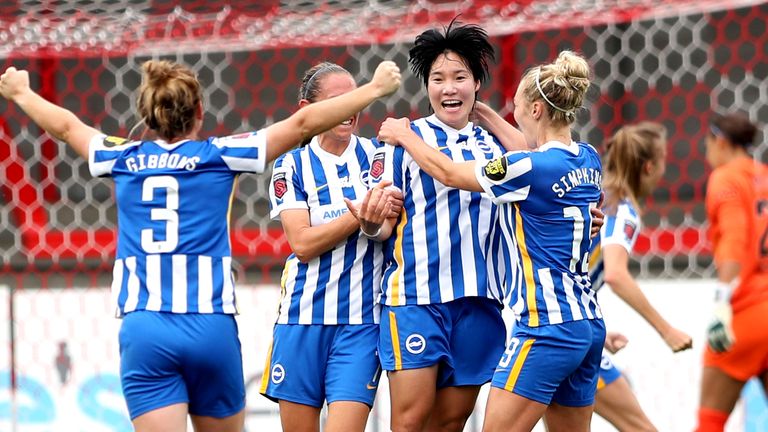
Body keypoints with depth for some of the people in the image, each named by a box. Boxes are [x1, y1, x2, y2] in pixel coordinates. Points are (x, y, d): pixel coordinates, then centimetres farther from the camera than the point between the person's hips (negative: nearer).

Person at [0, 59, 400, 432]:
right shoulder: (217, 156, 2)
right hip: (210, 328, -1)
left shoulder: (124, 159, 9)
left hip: (142, 330, 1)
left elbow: (66, 125, 28)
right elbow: (303, 122, 3)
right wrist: (374, 88, 11)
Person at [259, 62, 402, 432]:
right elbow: (302, 243, -7)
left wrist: (386, 214, -18)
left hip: (362, 320, 0)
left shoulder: (378, 155, 7)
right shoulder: (291, 166, 4)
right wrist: (361, 215, -18)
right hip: (303, 317, 0)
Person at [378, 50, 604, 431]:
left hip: (546, 326, -9)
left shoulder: (530, 168, -14)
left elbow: (447, 172, 0)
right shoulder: (588, 160, 8)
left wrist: (404, 135, 17)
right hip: (589, 324, 9)